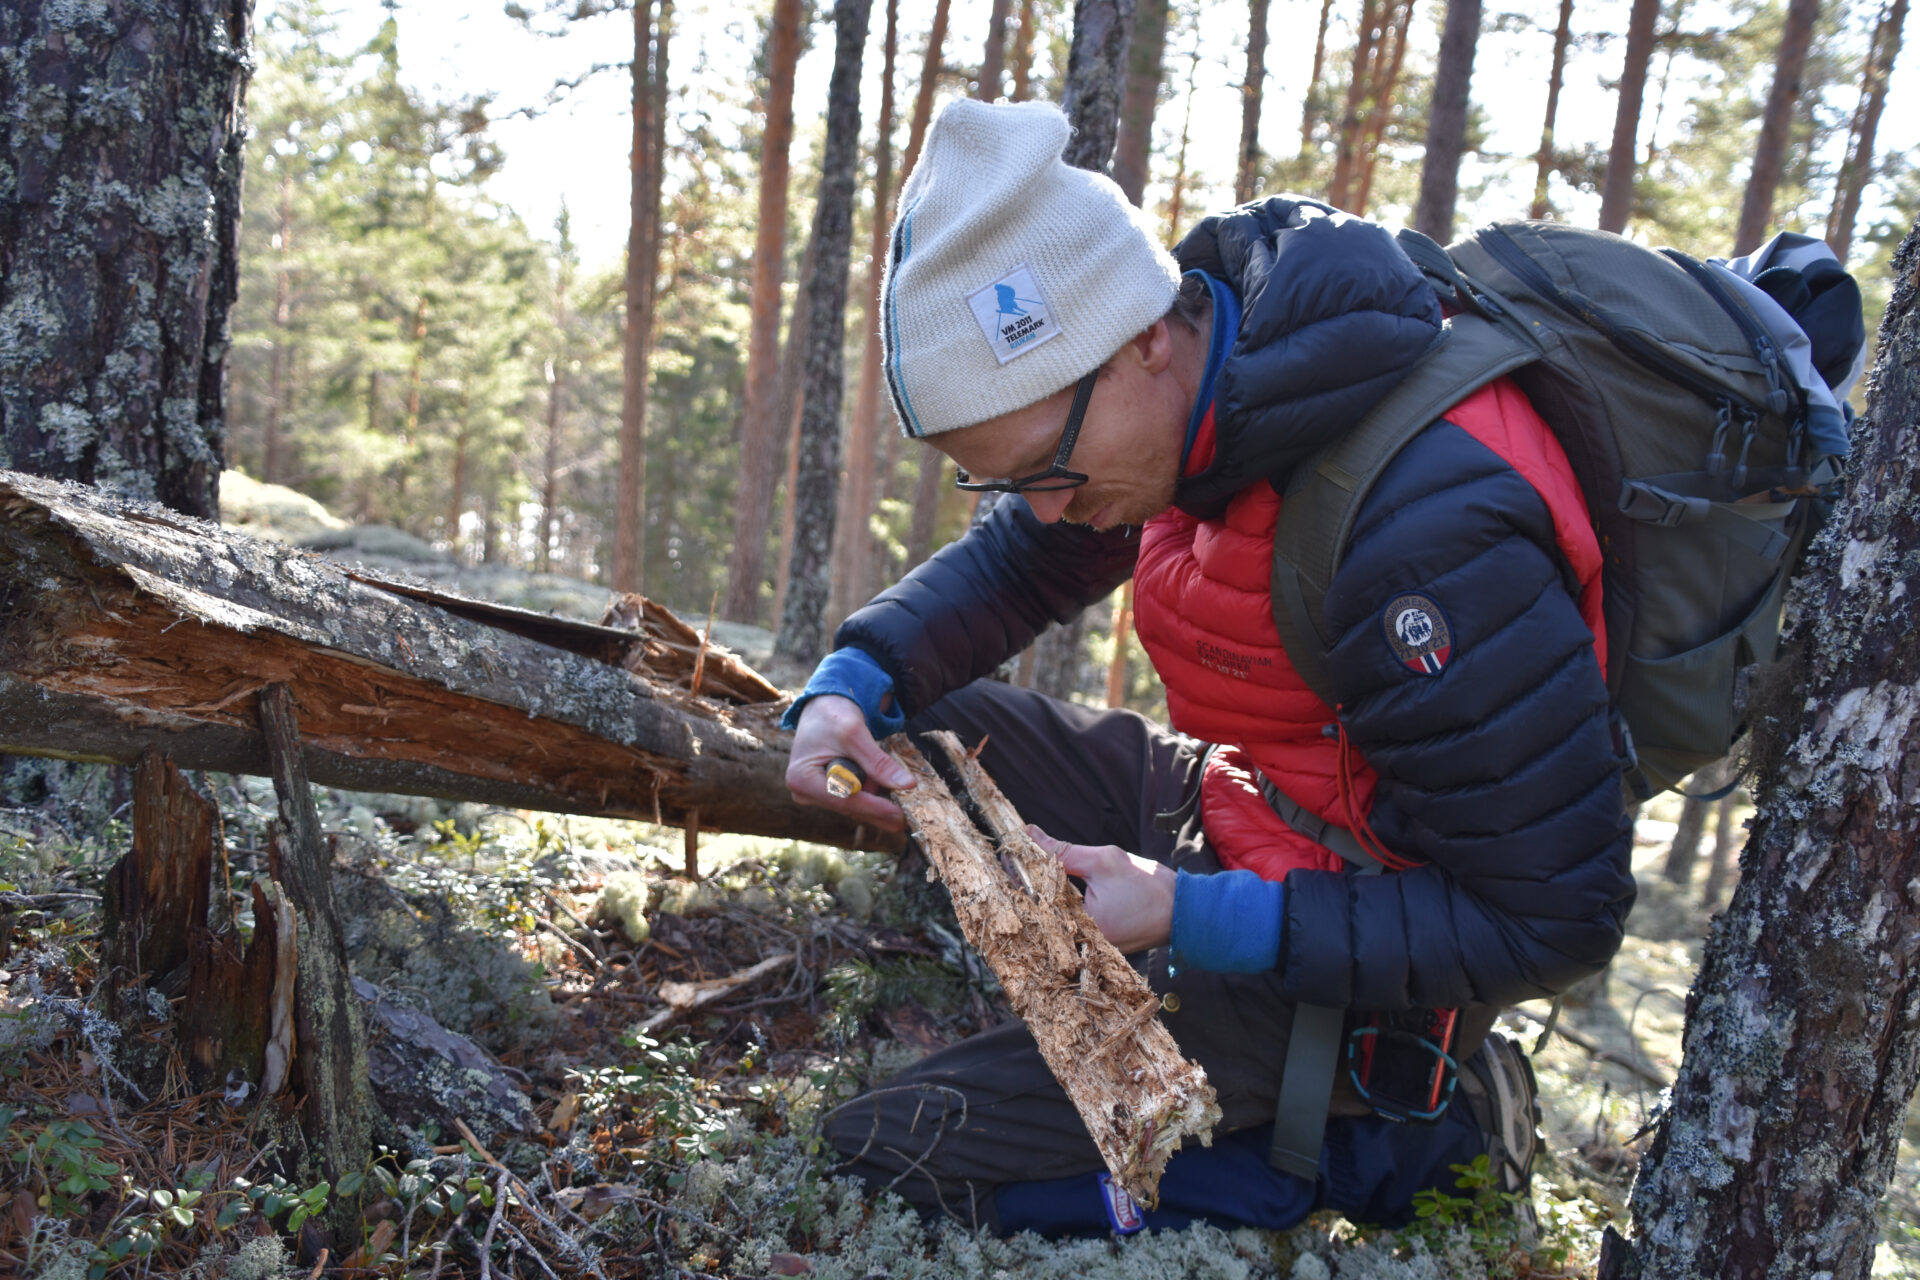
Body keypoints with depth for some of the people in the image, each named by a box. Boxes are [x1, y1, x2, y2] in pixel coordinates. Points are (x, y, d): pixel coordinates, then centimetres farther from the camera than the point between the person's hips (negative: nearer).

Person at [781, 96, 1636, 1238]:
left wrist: (1191, 919, -29)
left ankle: (1377, 1135, 0)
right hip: (1239, 810, 8)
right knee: (920, 723, 0)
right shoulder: (1194, 379, -9)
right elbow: (1019, 564, 8)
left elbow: (1556, 921, -26)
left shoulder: (1426, 529, -34)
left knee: (893, 1144, -8)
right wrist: (852, 686, -9)